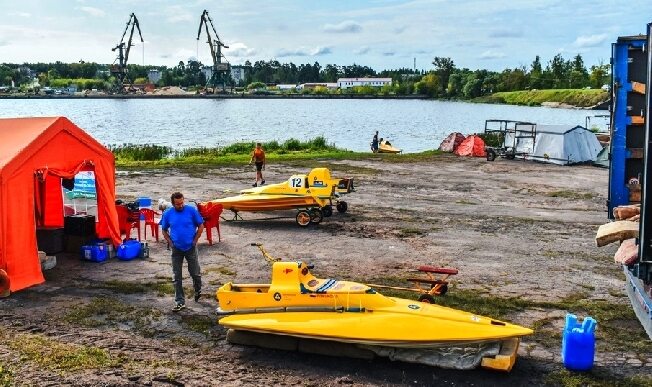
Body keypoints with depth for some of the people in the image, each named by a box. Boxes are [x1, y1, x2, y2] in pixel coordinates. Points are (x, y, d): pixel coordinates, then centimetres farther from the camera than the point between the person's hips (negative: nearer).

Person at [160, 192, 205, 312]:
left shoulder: (191, 210, -10)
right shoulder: (167, 214, -3)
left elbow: (201, 226, -2)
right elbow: (164, 230, 9)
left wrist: (195, 240, -6)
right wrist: (170, 242, -2)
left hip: (190, 248, -2)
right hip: (176, 249, 2)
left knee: (195, 273, 7)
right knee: (177, 276, 4)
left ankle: (198, 291, 38)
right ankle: (180, 301, 12)